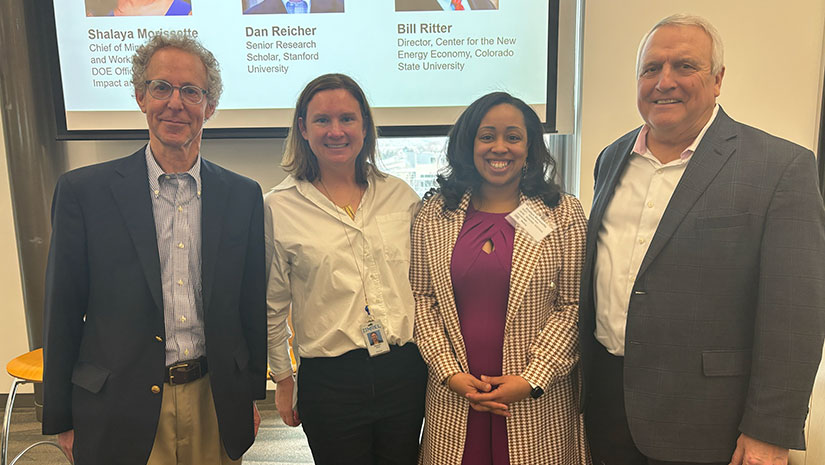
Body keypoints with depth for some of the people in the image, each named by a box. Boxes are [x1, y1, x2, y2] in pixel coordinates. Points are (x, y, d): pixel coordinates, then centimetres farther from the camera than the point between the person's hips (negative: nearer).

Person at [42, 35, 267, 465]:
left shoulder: (243, 195, 0)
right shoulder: (82, 190, -6)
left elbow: (252, 305, 5)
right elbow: (63, 313, -2)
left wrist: (251, 395, 9)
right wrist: (62, 422, 1)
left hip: (216, 407, 2)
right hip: (121, 411, -1)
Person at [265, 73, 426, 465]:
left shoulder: (401, 196, 3)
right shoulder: (278, 207, -3)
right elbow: (273, 304, 3)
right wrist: (282, 378, 7)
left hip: (405, 370, 3)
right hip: (329, 380, -2)